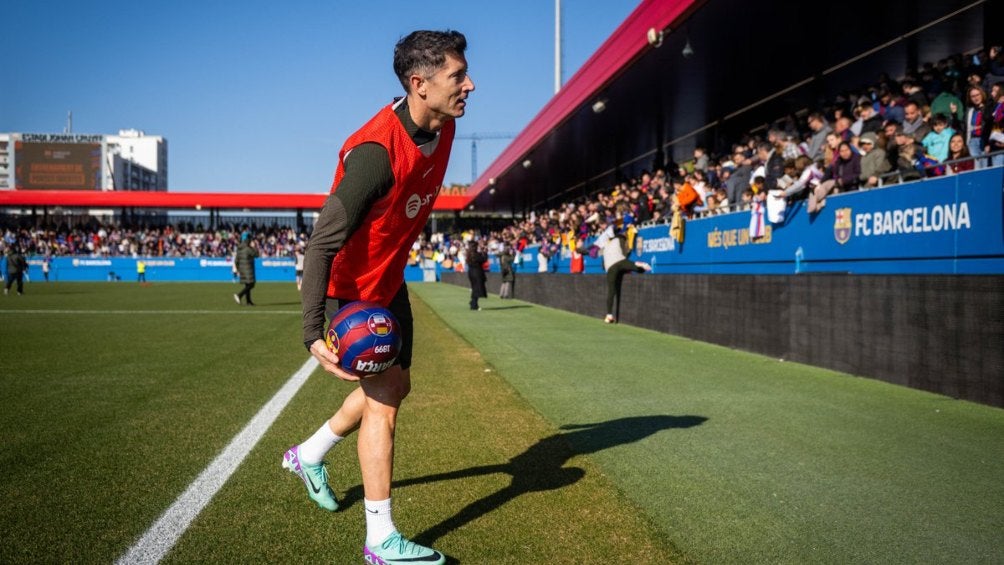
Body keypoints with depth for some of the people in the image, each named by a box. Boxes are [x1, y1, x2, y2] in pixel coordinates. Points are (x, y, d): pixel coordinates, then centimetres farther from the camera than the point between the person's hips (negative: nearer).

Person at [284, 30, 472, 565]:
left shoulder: (442, 128, -6)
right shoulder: (376, 151, -33)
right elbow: (321, 243, -32)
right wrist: (313, 334, -37)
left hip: (390, 279, 9)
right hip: (351, 286, -9)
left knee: (394, 385, 19)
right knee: (383, 398, -7)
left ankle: (309, 455, 42)